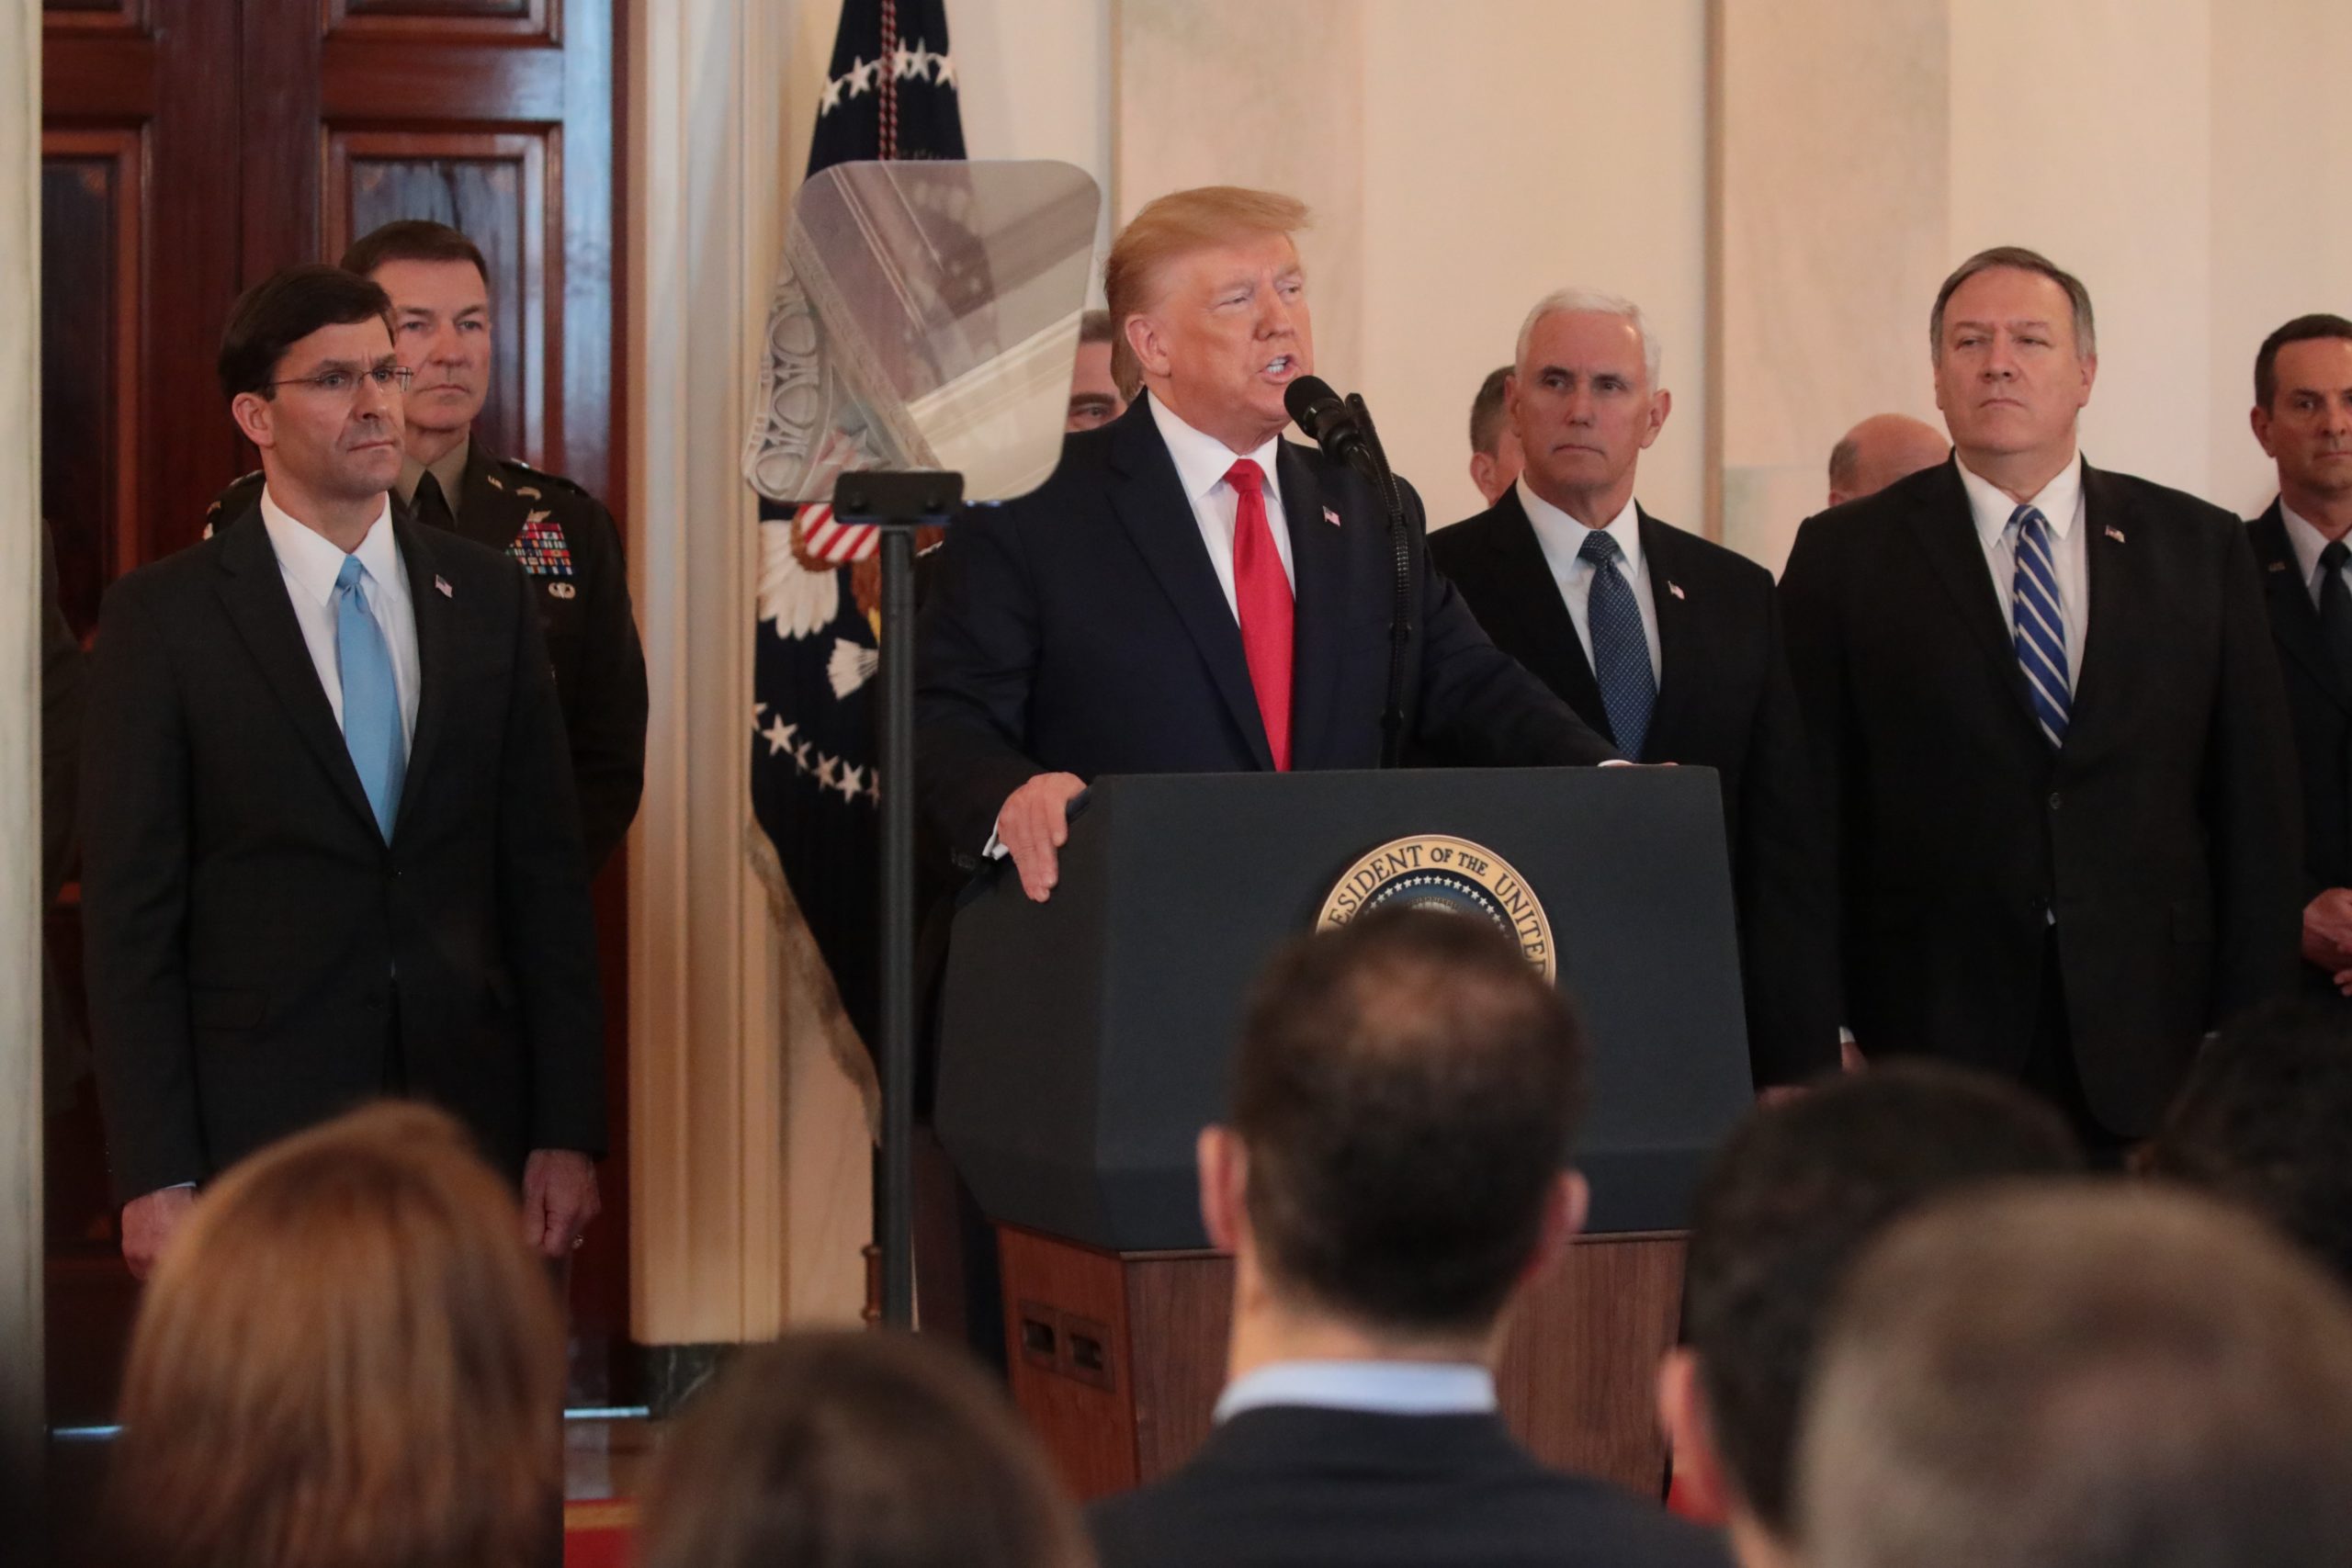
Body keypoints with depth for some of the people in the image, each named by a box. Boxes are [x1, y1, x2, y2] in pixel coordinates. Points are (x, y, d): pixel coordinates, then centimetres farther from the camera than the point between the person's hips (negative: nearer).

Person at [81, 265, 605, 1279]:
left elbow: (546, 877, 9)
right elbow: (128, 914, -3)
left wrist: (567, 1131, 4)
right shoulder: (161, 616, -1)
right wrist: (155, 1176, -9)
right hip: (255, 1129, -3)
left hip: (470, 1118, 3)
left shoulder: (489, 597, 9)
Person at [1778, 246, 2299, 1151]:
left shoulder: (2202, 550, 9)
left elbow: (2256, 808, 8)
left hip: (2149, 1048, 1)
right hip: (1928, 1036, -1)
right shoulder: (1845, 557, 5)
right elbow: (1810, 814, 2)